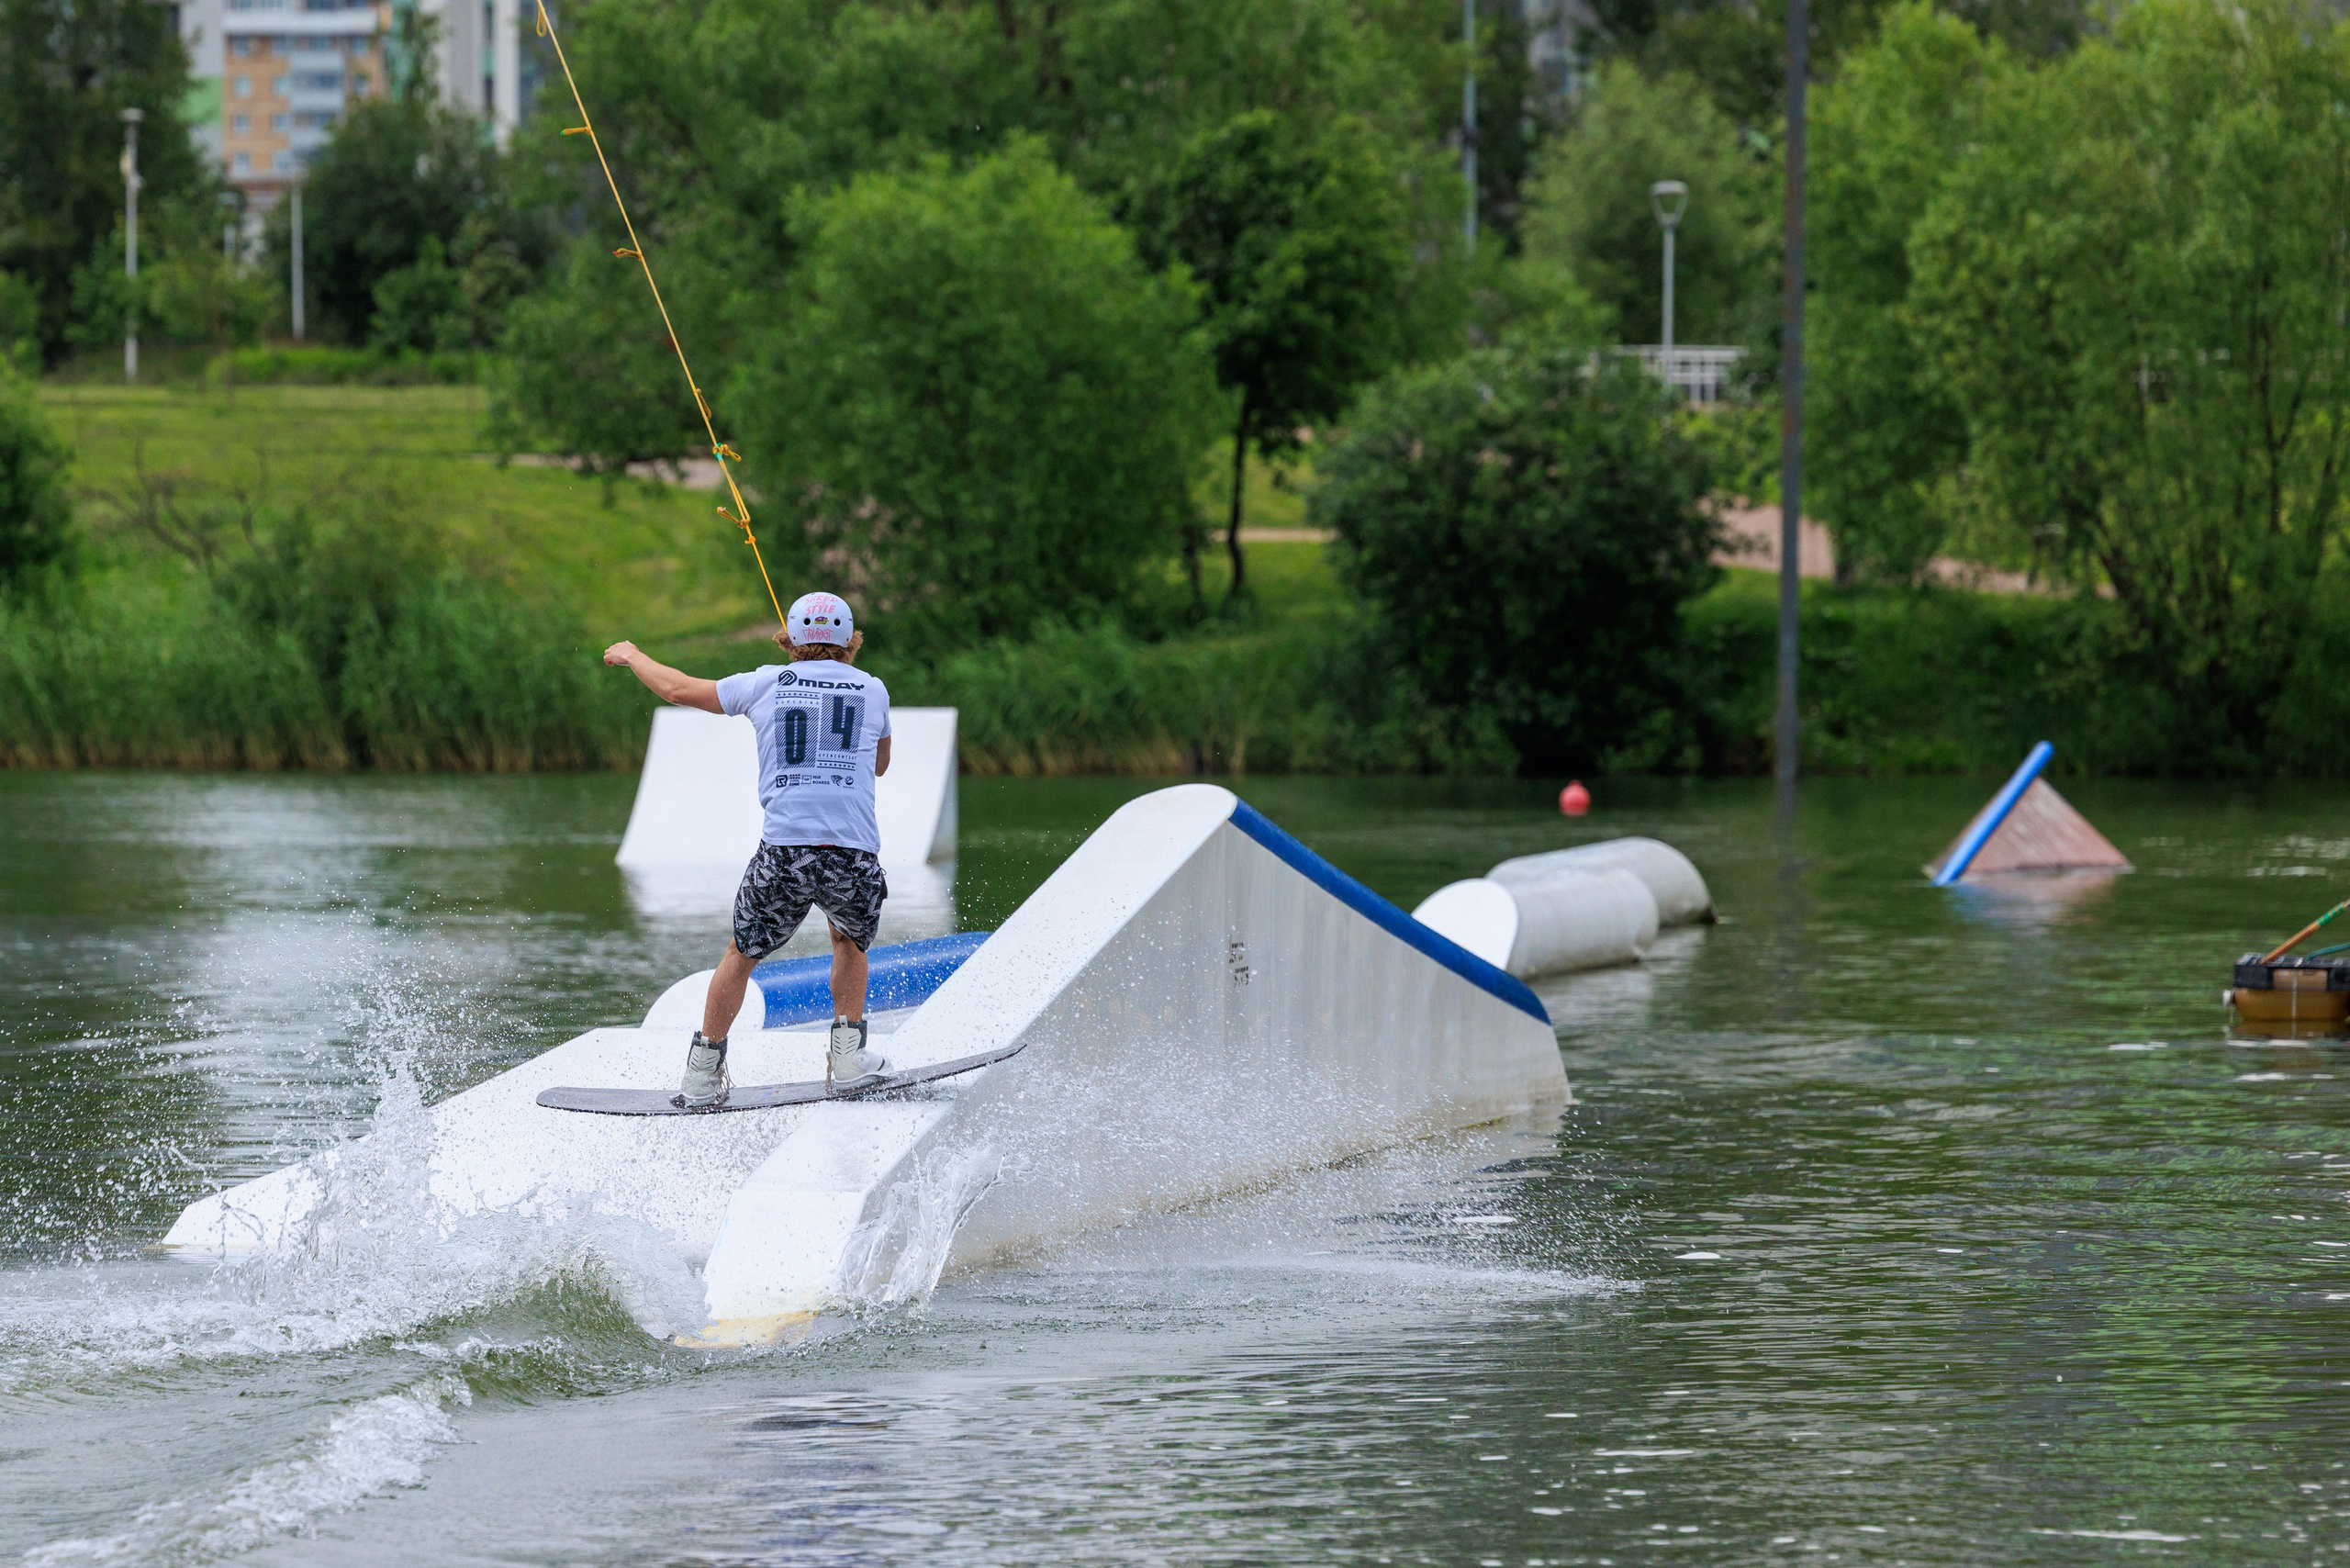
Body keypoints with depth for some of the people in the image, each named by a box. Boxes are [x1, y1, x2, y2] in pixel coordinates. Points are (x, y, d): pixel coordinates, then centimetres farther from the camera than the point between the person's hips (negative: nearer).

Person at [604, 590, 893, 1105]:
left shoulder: (766, 684, 11)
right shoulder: (872, 690, 14)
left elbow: (678, 688, 23)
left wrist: (631, 656, 42)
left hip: (784, 851, -1)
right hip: (855, 853, 1)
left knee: (742, 954, 20)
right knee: (850, 943, 30)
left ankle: (703, 1074, 22)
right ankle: (847, 1055, 20)